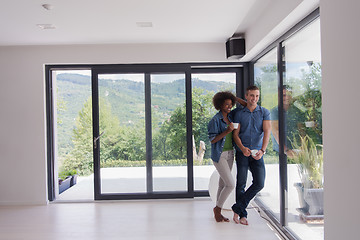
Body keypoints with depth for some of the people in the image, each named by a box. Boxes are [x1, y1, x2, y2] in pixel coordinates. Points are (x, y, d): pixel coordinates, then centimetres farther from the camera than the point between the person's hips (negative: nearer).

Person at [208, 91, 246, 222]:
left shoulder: (230, 116, 6)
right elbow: (212, 140, -17)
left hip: (229, 154, 7)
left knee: (223, 184, 11)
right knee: (231, 184, -11)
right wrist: (227, 131, -25)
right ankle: (217, 208, 11)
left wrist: (236, 98, 6)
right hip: (219, 155, -7)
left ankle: (218, 212, 23)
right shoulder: (215, 120, -14)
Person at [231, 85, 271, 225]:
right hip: (242, 152, -1)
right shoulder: (239, 113, 5)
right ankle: (242, 215, 13)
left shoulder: (264, 112, 5)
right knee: (241, 183, -2)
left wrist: (262, 150, -22)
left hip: (257, 153, 1)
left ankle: (237, 208, 8)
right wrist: (242, 148, -18)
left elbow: (267, 131, -6)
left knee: (259, 183, -7)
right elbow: (235, 134, 1)